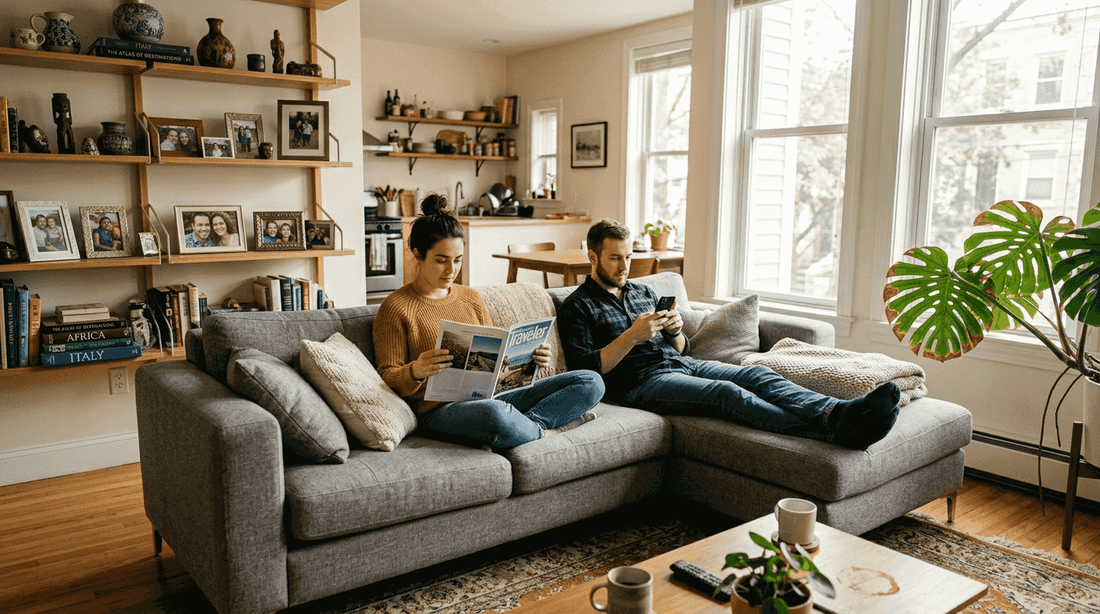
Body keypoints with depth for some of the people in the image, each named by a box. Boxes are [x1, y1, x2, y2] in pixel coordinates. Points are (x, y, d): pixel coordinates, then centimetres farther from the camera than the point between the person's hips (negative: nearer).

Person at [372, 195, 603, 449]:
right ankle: (542, 431, -12)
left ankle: (529, 422, -21)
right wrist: (415, 372, -26)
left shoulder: (470, 298, 18)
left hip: (489, 397, 6)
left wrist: (531, 357, 0)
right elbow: (388, 378, -3)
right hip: (441, 410, -6)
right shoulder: (395, 308, 0)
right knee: (494, 413, -43)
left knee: (590, 382, -5)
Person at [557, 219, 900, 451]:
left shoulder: (644, 293, 25)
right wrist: (631, 336, -16)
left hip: (683, 364, 7)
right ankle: (837, 430, -46)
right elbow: (585, 369, -9)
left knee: (757, 374, -19)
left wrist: (675, 331, 1)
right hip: (643, 381, -7)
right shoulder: (577, 307, 4)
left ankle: (838, 412, -40)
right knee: (727, 393, -31)